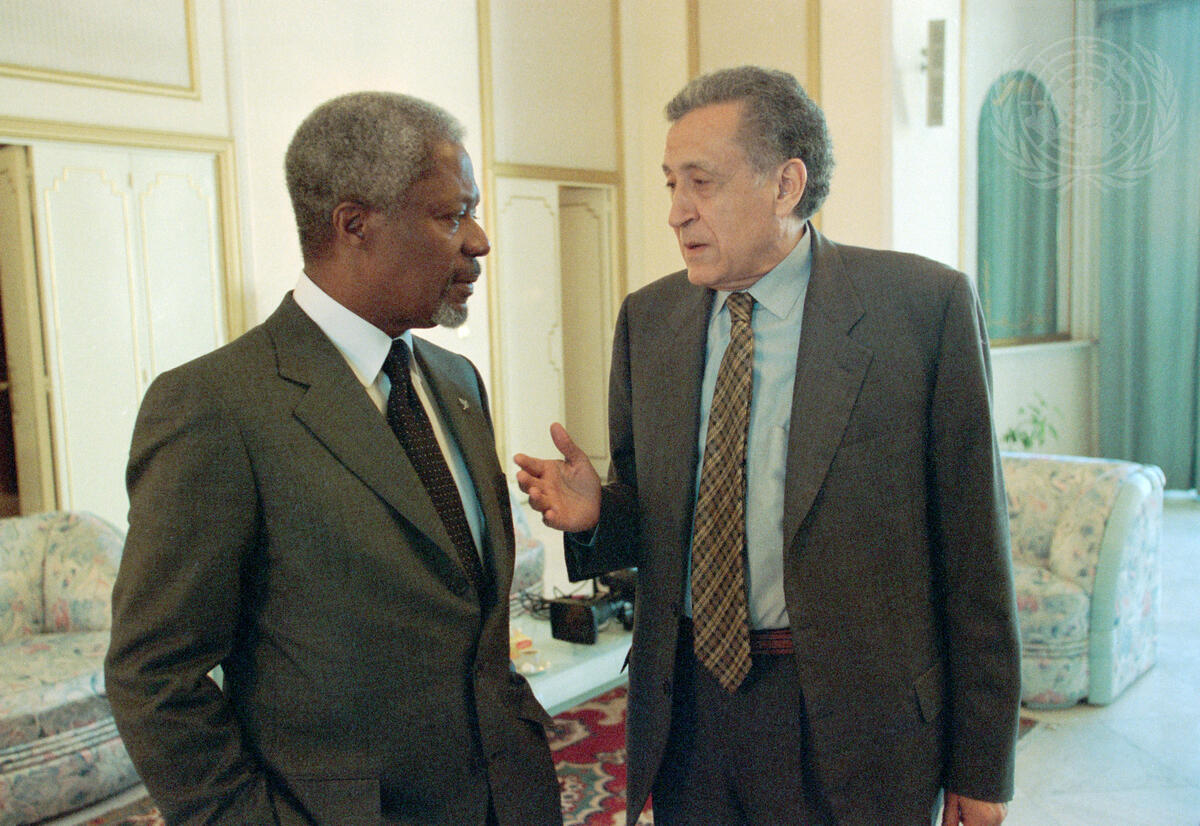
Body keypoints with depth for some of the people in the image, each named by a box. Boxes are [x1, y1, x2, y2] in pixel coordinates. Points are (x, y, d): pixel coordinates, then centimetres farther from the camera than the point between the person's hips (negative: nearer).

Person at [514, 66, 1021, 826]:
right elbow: (653, 517, 9)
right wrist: (595, 512, -14)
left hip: (852, 720, -3)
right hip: (686, 713, 4)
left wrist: (982, 762, -5)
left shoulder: (926, 305, -11)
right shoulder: (648, 319, 2)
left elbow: (972, 541, -9)